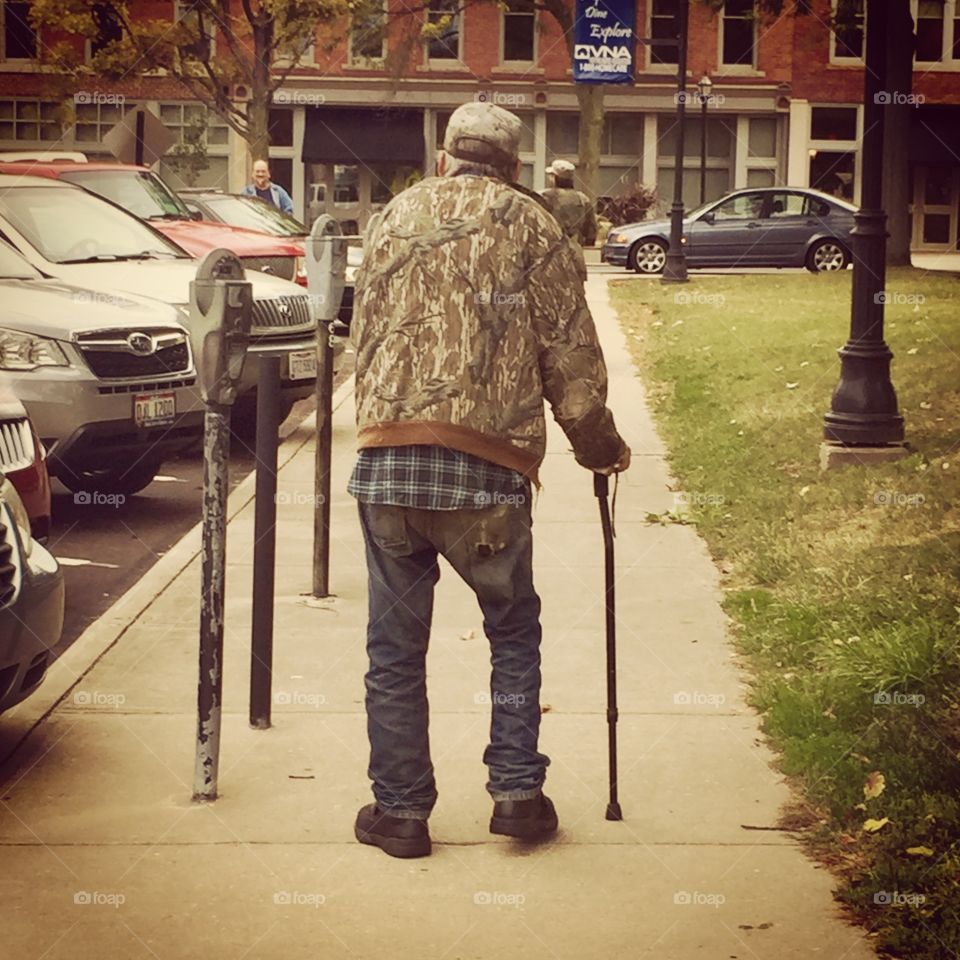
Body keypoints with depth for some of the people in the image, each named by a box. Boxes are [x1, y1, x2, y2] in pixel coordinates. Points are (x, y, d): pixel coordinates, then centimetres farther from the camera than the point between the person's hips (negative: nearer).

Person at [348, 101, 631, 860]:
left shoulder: (398, 216, 14)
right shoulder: (531, 228, 5)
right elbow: (571, 355, 3)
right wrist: (601, 446, 17)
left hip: (387, 459, 2)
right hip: (488, 466, -2)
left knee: (395, 646, 11)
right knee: (514, 632, 17)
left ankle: (400, 810, 15)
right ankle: (517, 790, 14)